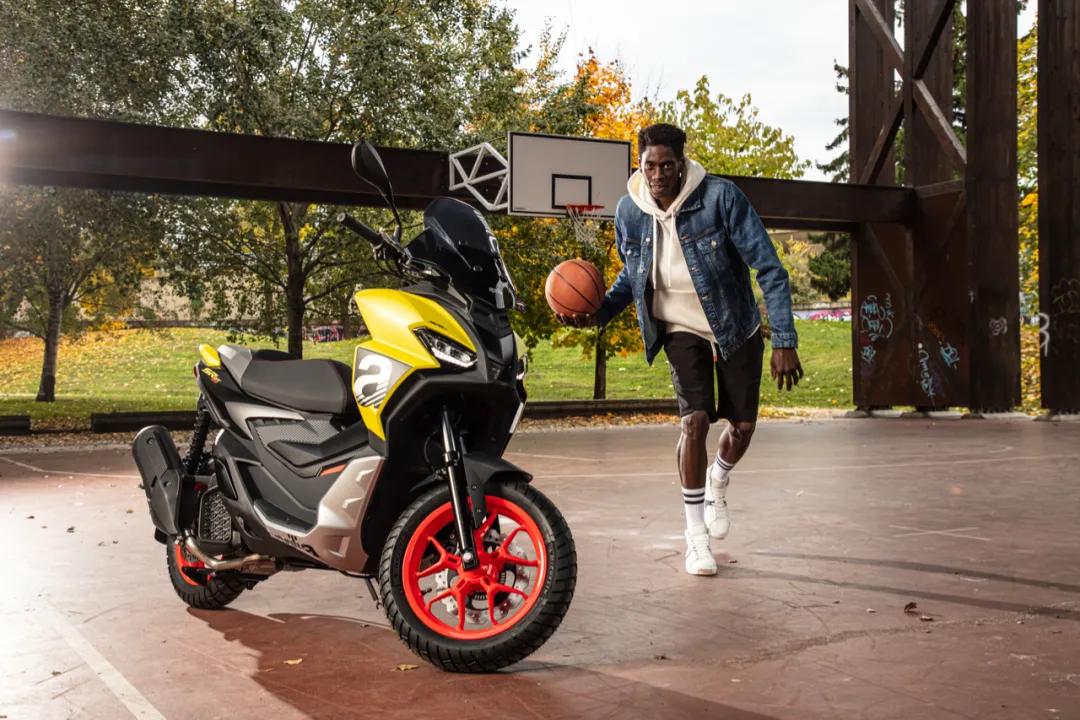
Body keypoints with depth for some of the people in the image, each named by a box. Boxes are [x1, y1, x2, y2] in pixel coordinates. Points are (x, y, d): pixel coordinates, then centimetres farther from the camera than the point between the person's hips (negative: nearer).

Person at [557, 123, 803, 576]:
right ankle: (696, 535, -1)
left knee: (742, 425, 6)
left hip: (736, 327, 0)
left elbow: (770, 269, -21)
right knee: (695, 419, -16)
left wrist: (784, 342, -26)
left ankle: (717, 484, 42)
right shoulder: (628, 211, -12)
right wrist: (599, 314, -10)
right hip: (681, 330, 1)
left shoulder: (721, 198, -24)